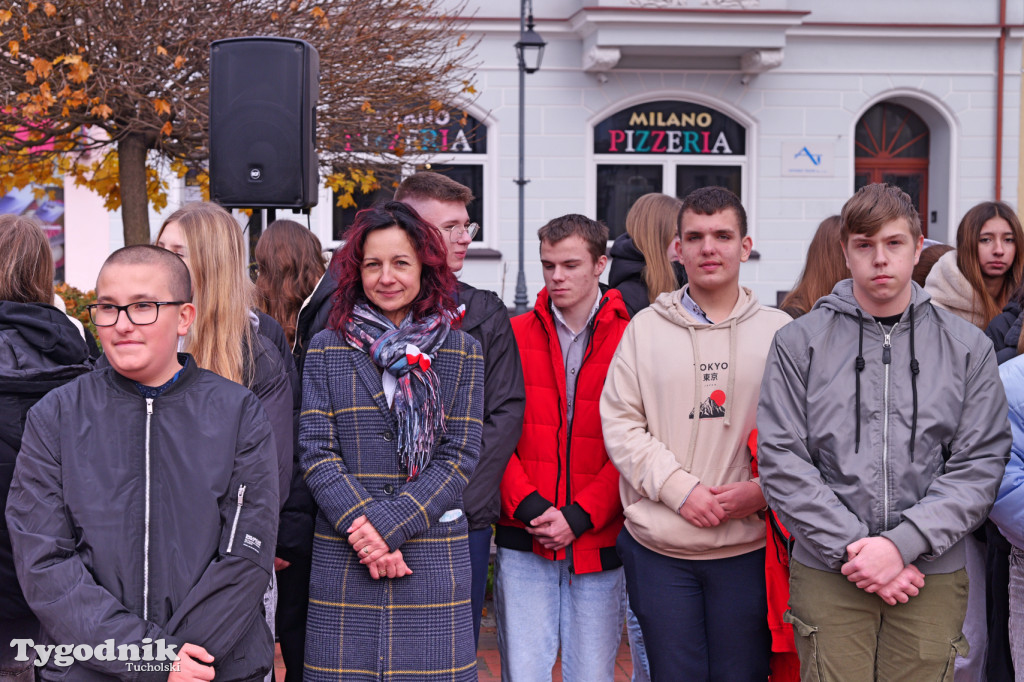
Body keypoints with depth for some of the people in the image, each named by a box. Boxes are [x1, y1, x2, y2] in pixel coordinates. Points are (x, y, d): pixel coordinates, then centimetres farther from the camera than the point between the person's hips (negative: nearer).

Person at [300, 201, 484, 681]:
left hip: (433, 559, 0)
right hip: (342, 557, 0)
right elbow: (316, 449, 0)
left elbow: (460, 456, 0)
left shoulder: (462, 353, 6)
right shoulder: (327, 350, 6)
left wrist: (388, 524, -11)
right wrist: (360, 526, -13)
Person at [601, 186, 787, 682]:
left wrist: (761, 490, -13)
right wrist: (681, 489, -12)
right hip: (659, 550, 0)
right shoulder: (645, 328, 4)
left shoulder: (778, 331, 4)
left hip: (748, 547, 0)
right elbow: (620, 425, -1)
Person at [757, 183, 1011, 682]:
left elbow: (980, 464, 0)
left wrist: (902, 543, -12)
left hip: (933, 575, 1)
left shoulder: (968, 347, 6)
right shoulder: (798, 342, 2)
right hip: (827, 574, -1)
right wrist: (852, 547, -12)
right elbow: (781, 460, -4)